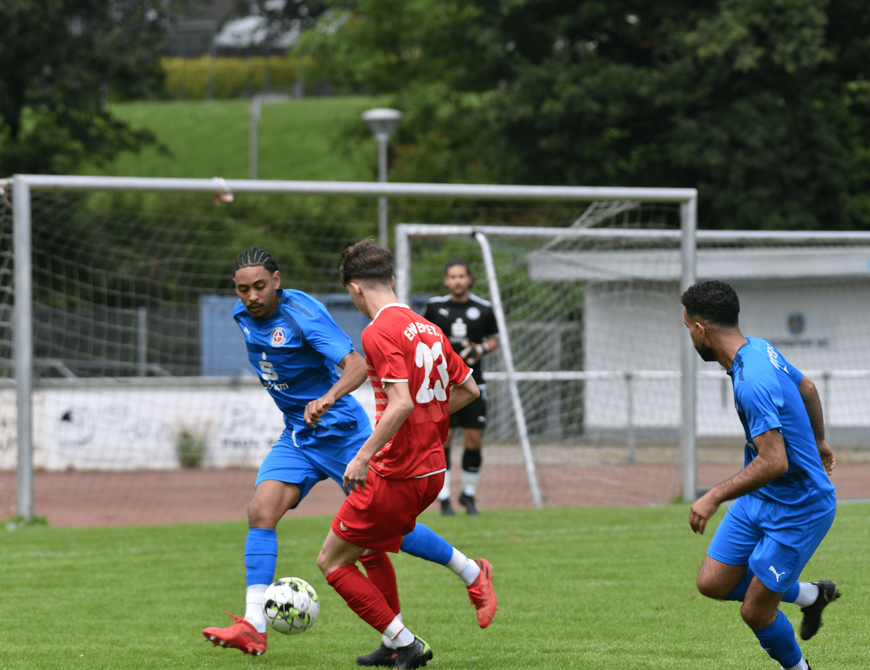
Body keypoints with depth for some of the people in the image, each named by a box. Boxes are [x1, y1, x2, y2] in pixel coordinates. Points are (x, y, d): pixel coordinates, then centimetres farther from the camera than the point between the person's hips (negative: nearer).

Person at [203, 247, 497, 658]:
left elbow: (357, 366, -33)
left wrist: (327, 398, -52)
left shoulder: (302, 313, -22)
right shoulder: (243, 315, 0)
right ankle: (253, 627, -19)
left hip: (341, 432, -6)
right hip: (296, 437, 6)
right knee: (261, 512, -14)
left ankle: (473, 575, 20)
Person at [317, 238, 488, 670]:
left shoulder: (379, 333, -16)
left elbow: (401, 403, -27)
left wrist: (364, 456, -24)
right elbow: (468, 389, 16)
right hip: (432, 470, 9)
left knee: (332, 561, 4)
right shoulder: (426, 328, 10)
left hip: (396, 475, -9)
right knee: (369, 548, 28)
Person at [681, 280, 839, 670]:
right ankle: (810, 595, 26)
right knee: (713, 583, 7)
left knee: (755, 612, 0)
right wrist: (818, 441, 36)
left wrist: (714, 498, -26)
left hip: (798, 511, -9)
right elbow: (807, 388, 18)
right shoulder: (760, 349, 0)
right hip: (760, 498, 9)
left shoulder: (752, 383, -31)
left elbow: (773, 463, -34)